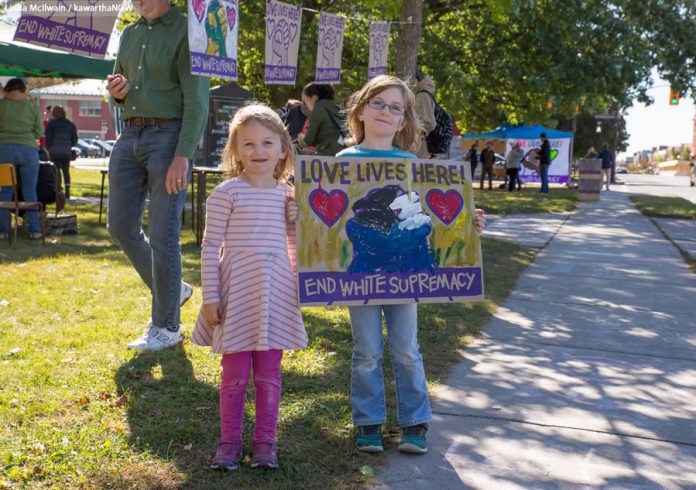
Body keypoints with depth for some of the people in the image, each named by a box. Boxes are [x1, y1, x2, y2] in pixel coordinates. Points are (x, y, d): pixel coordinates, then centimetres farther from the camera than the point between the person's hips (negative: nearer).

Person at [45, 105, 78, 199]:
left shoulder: (51, 123, -5)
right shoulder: (70, 124, 9)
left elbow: (48, 138, -7)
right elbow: (74, 138, 11)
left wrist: (48, 148, 8)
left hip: (55, 152, -4)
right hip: (67, 152, 4)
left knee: (57, 171, -2)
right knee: (66, 171, 10)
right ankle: (67, 192, 9)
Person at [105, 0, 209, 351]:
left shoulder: (187, 31, -6)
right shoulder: (129, 34, 16)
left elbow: (197, 101, -13)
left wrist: (182, 156, -21)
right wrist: (116, 91, 0)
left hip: (168, 136, -7)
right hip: (130, 136, 8)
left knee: (162, 235, -5)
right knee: (121, 226, 8)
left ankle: (166, 326, 8)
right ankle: (171, 290, 27)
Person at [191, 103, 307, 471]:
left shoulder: (288, 194, 7)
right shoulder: (227, 193, -5)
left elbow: (297, 245, 16)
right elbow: (210, 248, -5)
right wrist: (210, 298, -8)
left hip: (276, 294, 3)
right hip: (237, 293, -3)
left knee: (268, 374, 10)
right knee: (235, 375, 6)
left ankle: (265, 442, 24)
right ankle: (230, 441, 23)